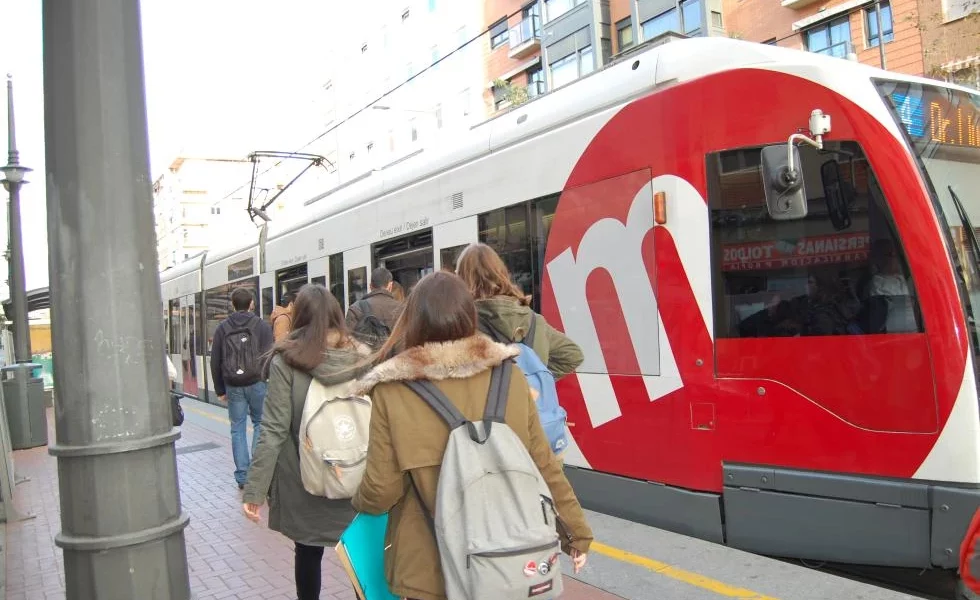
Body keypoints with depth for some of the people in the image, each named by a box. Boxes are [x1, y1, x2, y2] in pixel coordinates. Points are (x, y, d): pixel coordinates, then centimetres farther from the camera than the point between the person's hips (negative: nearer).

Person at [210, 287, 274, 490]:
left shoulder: (222, 328, 6)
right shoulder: (262, 326, -2)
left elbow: (215, 361, 6)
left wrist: (220, 390, 12)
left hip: (233, 386, 2)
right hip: (256, 383, -2)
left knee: (237, 428, 8)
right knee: (260, 423, 12)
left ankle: (242, 476, 9)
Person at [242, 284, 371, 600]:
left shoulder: (286, 361, -11)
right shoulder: (361, 357, -4)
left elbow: (274, 430, -13)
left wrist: (255, 489, -8)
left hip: (304, 484, -1)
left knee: (308, 554, 18)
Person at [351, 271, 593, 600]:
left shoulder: (393, 392, -14)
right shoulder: (509, 380, -7)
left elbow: (380, 490, -10)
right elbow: (544, 465, -2)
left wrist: (359, 501, 12)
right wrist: (577, 531, 11)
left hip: (427, 571, -2)